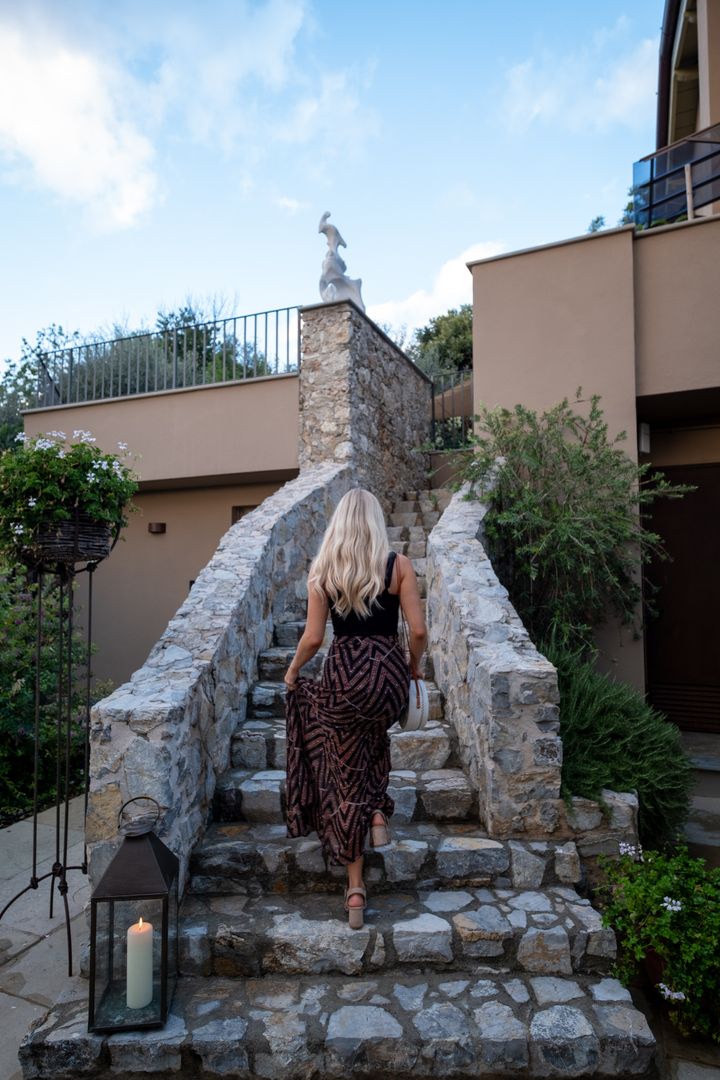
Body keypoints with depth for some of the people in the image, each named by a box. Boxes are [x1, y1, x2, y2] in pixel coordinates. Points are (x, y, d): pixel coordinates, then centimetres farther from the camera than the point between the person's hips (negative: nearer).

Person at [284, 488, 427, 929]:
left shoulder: (323, 570, -3)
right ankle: (379, 813, 20)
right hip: (389, 673, 1)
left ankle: (356, 889, 15)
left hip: (345, 673, -1)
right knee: (374, 733, 35)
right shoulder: (399, 565, -5)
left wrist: (293, 671, 14)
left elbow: (313, 637, -4)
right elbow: (418, 630, -7)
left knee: (346, 776, 11)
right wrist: (415, 666, 12)